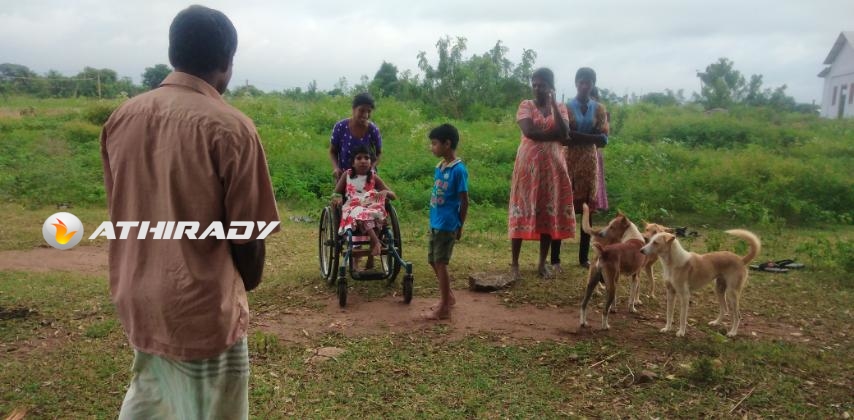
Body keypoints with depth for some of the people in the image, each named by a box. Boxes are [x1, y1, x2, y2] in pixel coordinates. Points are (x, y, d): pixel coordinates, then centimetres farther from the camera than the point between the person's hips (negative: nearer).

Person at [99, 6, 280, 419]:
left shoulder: (122, 117, -1)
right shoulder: (230, 127, -19)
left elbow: (121, 211, 8)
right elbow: (247, 237, -14)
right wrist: (245, 286, 6)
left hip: (136, 298, 6)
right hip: (202, 306, -6)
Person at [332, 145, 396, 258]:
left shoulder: (373, 177, 11)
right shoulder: (347, 175, 12)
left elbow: (393, 195, 9)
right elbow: (336, 193, 14)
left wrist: (385, 192, -16)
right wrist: (337, 197, -12)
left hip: (371, 209, 1)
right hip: (352, 209, -1)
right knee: (360, 214, -38)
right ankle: (376, 242, -39)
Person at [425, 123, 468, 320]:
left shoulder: (459, 169, -16)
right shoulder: (439, 167, 7)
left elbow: (464, 201, -12)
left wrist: (459, 227, -7)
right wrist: (434, 219, 14)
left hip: (447, 225, -8)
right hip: (435, 223, 8)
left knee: (440, 263, -3)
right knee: (433, 261, 16)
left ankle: (444, 307, 8)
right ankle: (448, 295, 33)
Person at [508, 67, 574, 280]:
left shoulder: (560, 107, 8)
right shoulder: (526, 105, 0)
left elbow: (565, 133, -10)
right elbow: (529, 131, -16)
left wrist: (553, 104, -12)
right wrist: (554, 134, -10)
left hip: (552, 165, 3)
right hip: (528, 165, -3)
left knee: (549, 214, 5)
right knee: (522, 213, -3)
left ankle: (542, 263, 16)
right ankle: (514, 264, 5)